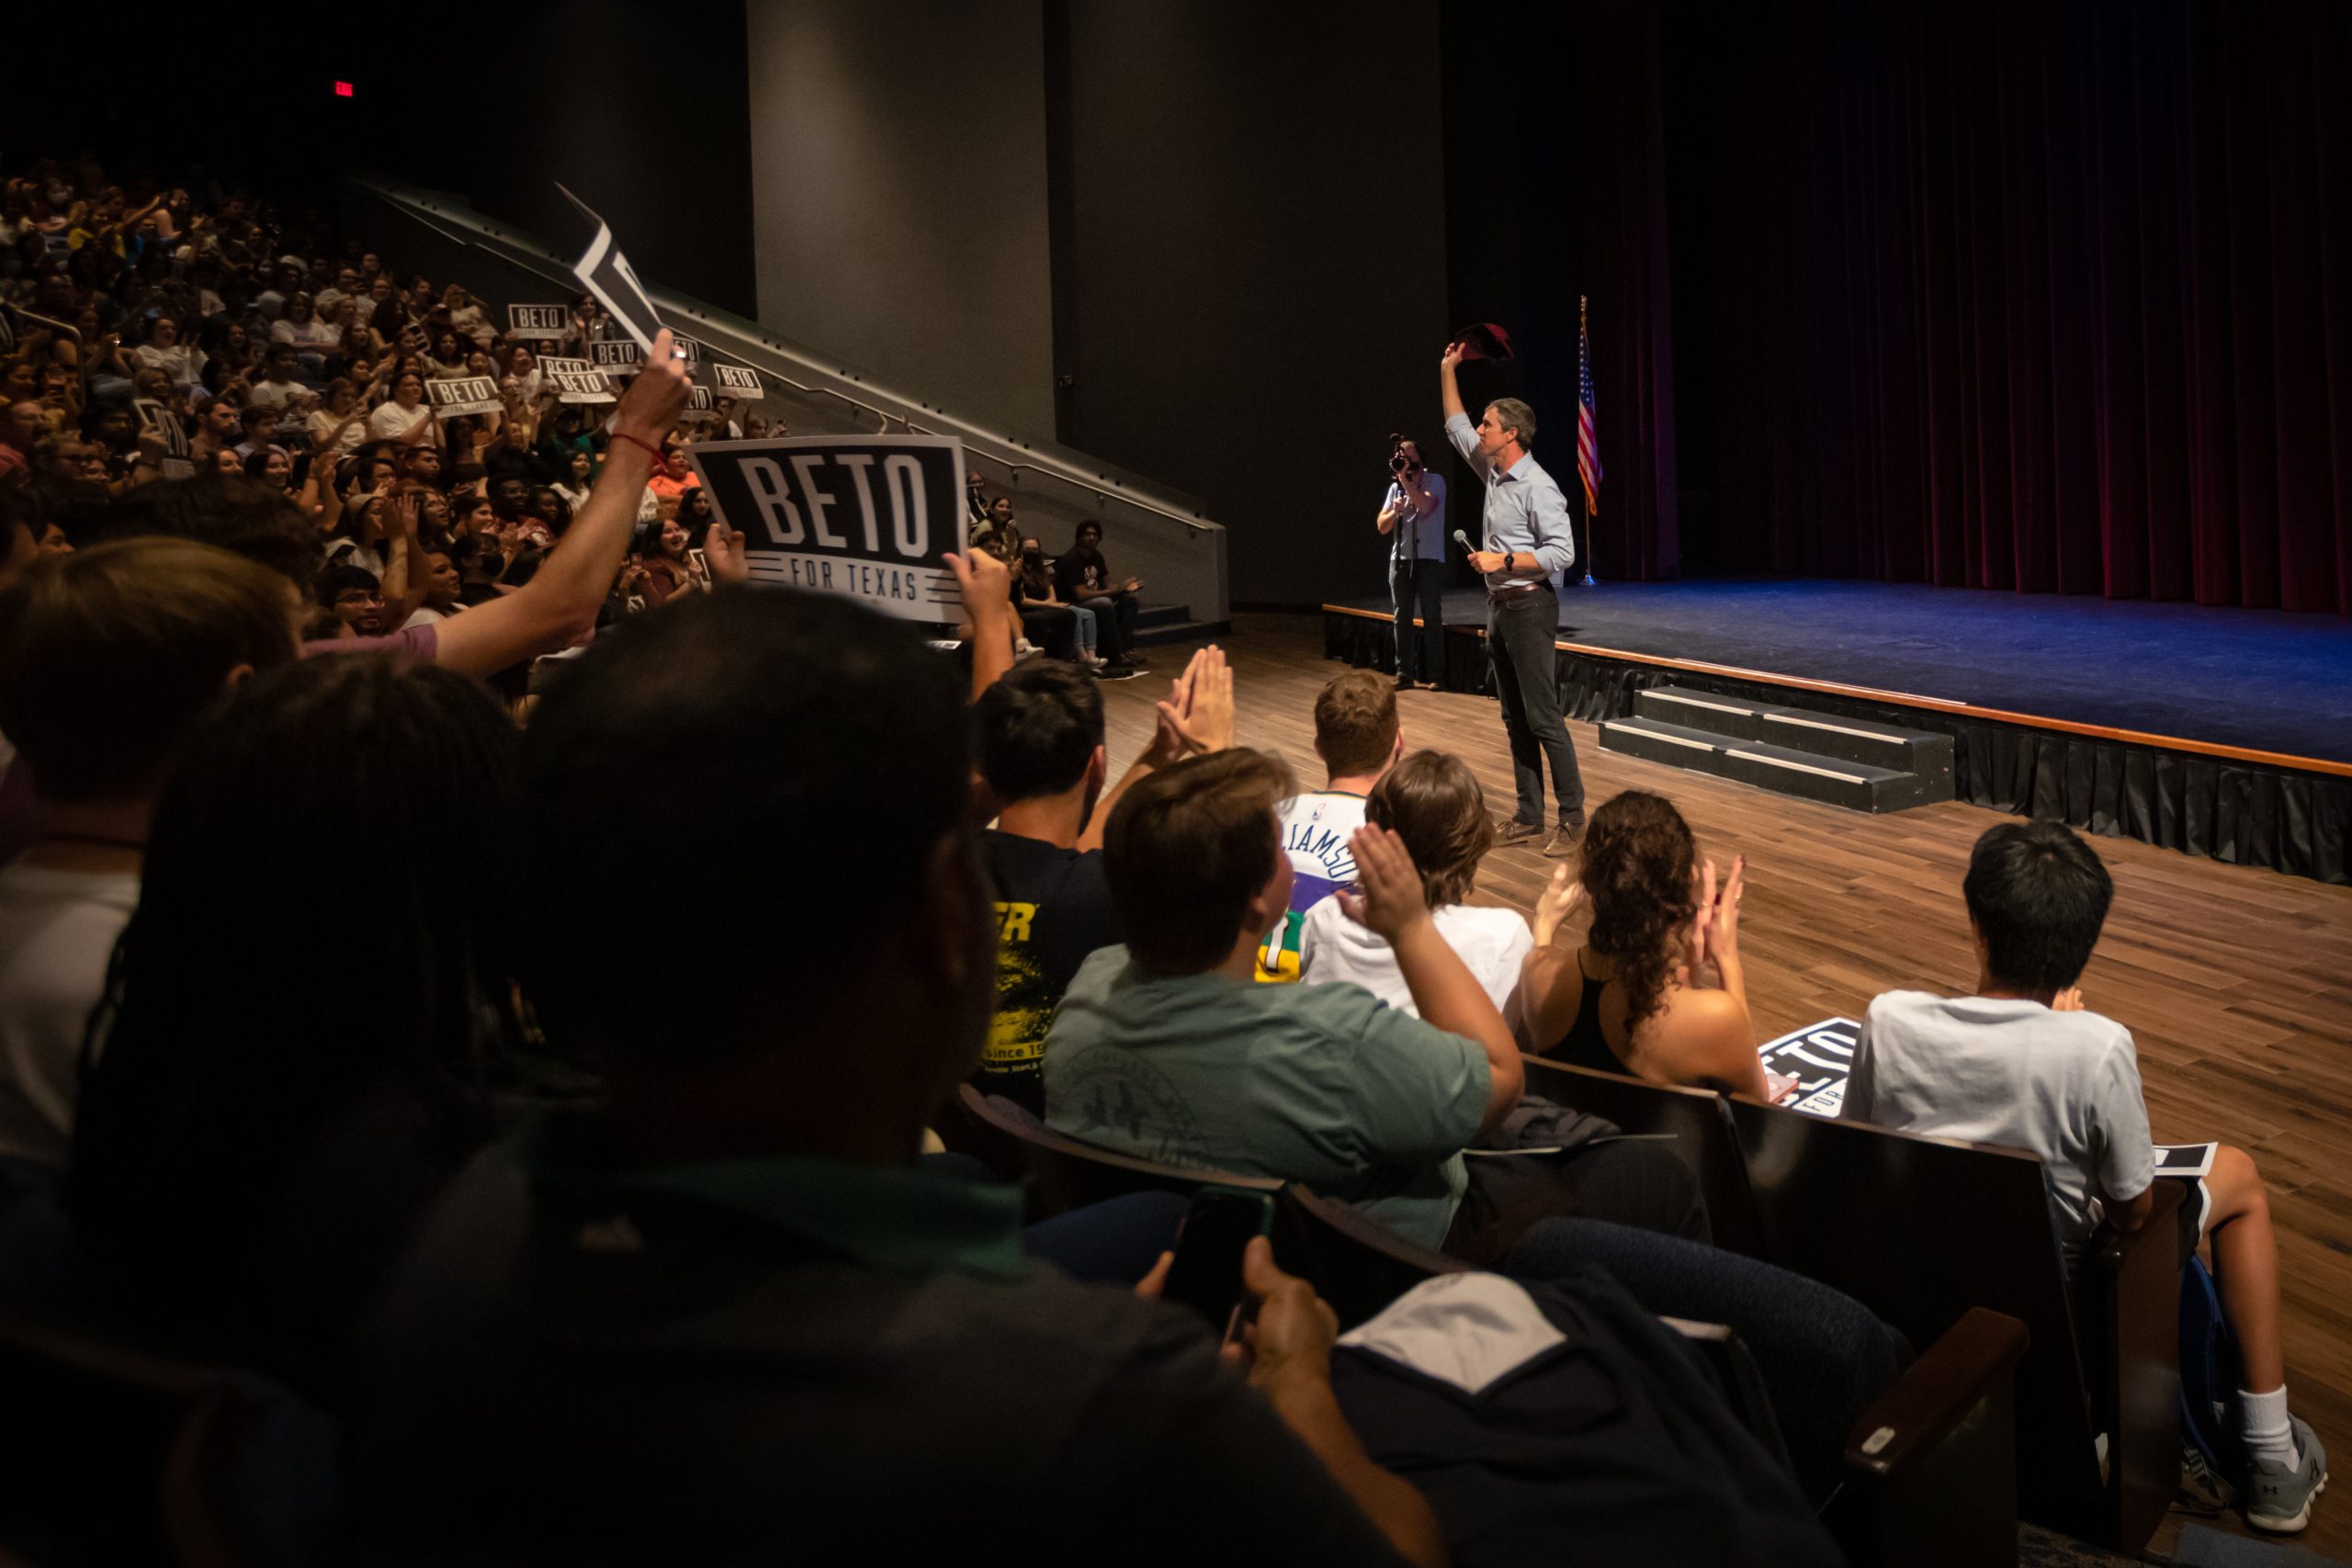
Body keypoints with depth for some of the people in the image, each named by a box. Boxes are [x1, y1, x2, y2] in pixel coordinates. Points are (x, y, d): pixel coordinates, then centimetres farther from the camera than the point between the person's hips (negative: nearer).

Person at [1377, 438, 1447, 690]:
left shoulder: (1434, 481, -2)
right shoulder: (1395, 487, 11)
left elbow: (1425, 505, -22)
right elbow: (1381, 526, 10)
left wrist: (1406, 479, -18)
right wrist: (1394, 511, -10)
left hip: (1429, 558, -5)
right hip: (1400, 558, 5)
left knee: (1432, 617, -2)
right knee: (1402, 617, 5)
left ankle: (1435, 675, 0)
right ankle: (1404, 674, 8)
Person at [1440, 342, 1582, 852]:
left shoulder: (1537, 488, -15)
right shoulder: (1493, 472, 10)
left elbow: (1562, 552, -19)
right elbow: (1456, 428, 24)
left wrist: (1503, 560, -22)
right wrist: (1447, 371, 23)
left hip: (1528, 606, -9)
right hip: (1498, 605, 9)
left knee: (1543, 717, -9)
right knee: (1515, 719, 10)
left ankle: (1573, 817, -4)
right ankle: (1529, 816, 15)